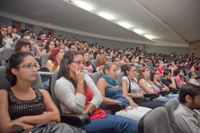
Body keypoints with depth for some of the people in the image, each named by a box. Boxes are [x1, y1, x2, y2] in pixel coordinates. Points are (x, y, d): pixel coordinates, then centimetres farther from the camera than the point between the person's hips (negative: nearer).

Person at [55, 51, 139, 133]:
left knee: (135, 124, -11)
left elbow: (98, 96, 2)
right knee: (125, 124, -22)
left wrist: (86, 110, -14)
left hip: (99, 114, 6)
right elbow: (78, 109, -18)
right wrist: (80, 82, -18)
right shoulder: (61, 83, -9)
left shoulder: (85, 77, 11)